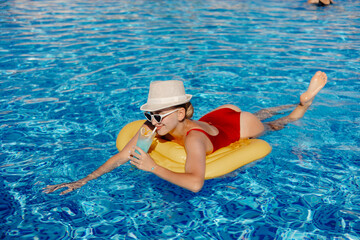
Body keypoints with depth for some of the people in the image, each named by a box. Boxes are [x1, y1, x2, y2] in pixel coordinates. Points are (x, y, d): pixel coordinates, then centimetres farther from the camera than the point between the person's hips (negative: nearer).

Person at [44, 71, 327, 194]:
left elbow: (195, 183, -61)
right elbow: (122, 156, -27)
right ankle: (281, 107, 57)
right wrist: (84, 181, -34)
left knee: (276, 126, 28)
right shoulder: (154, 127, -31)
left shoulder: (193, 138, -49)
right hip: (218, 115, 4)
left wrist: (154, 167, -54)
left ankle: (307, 97, 47)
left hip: (244, 124, -4)